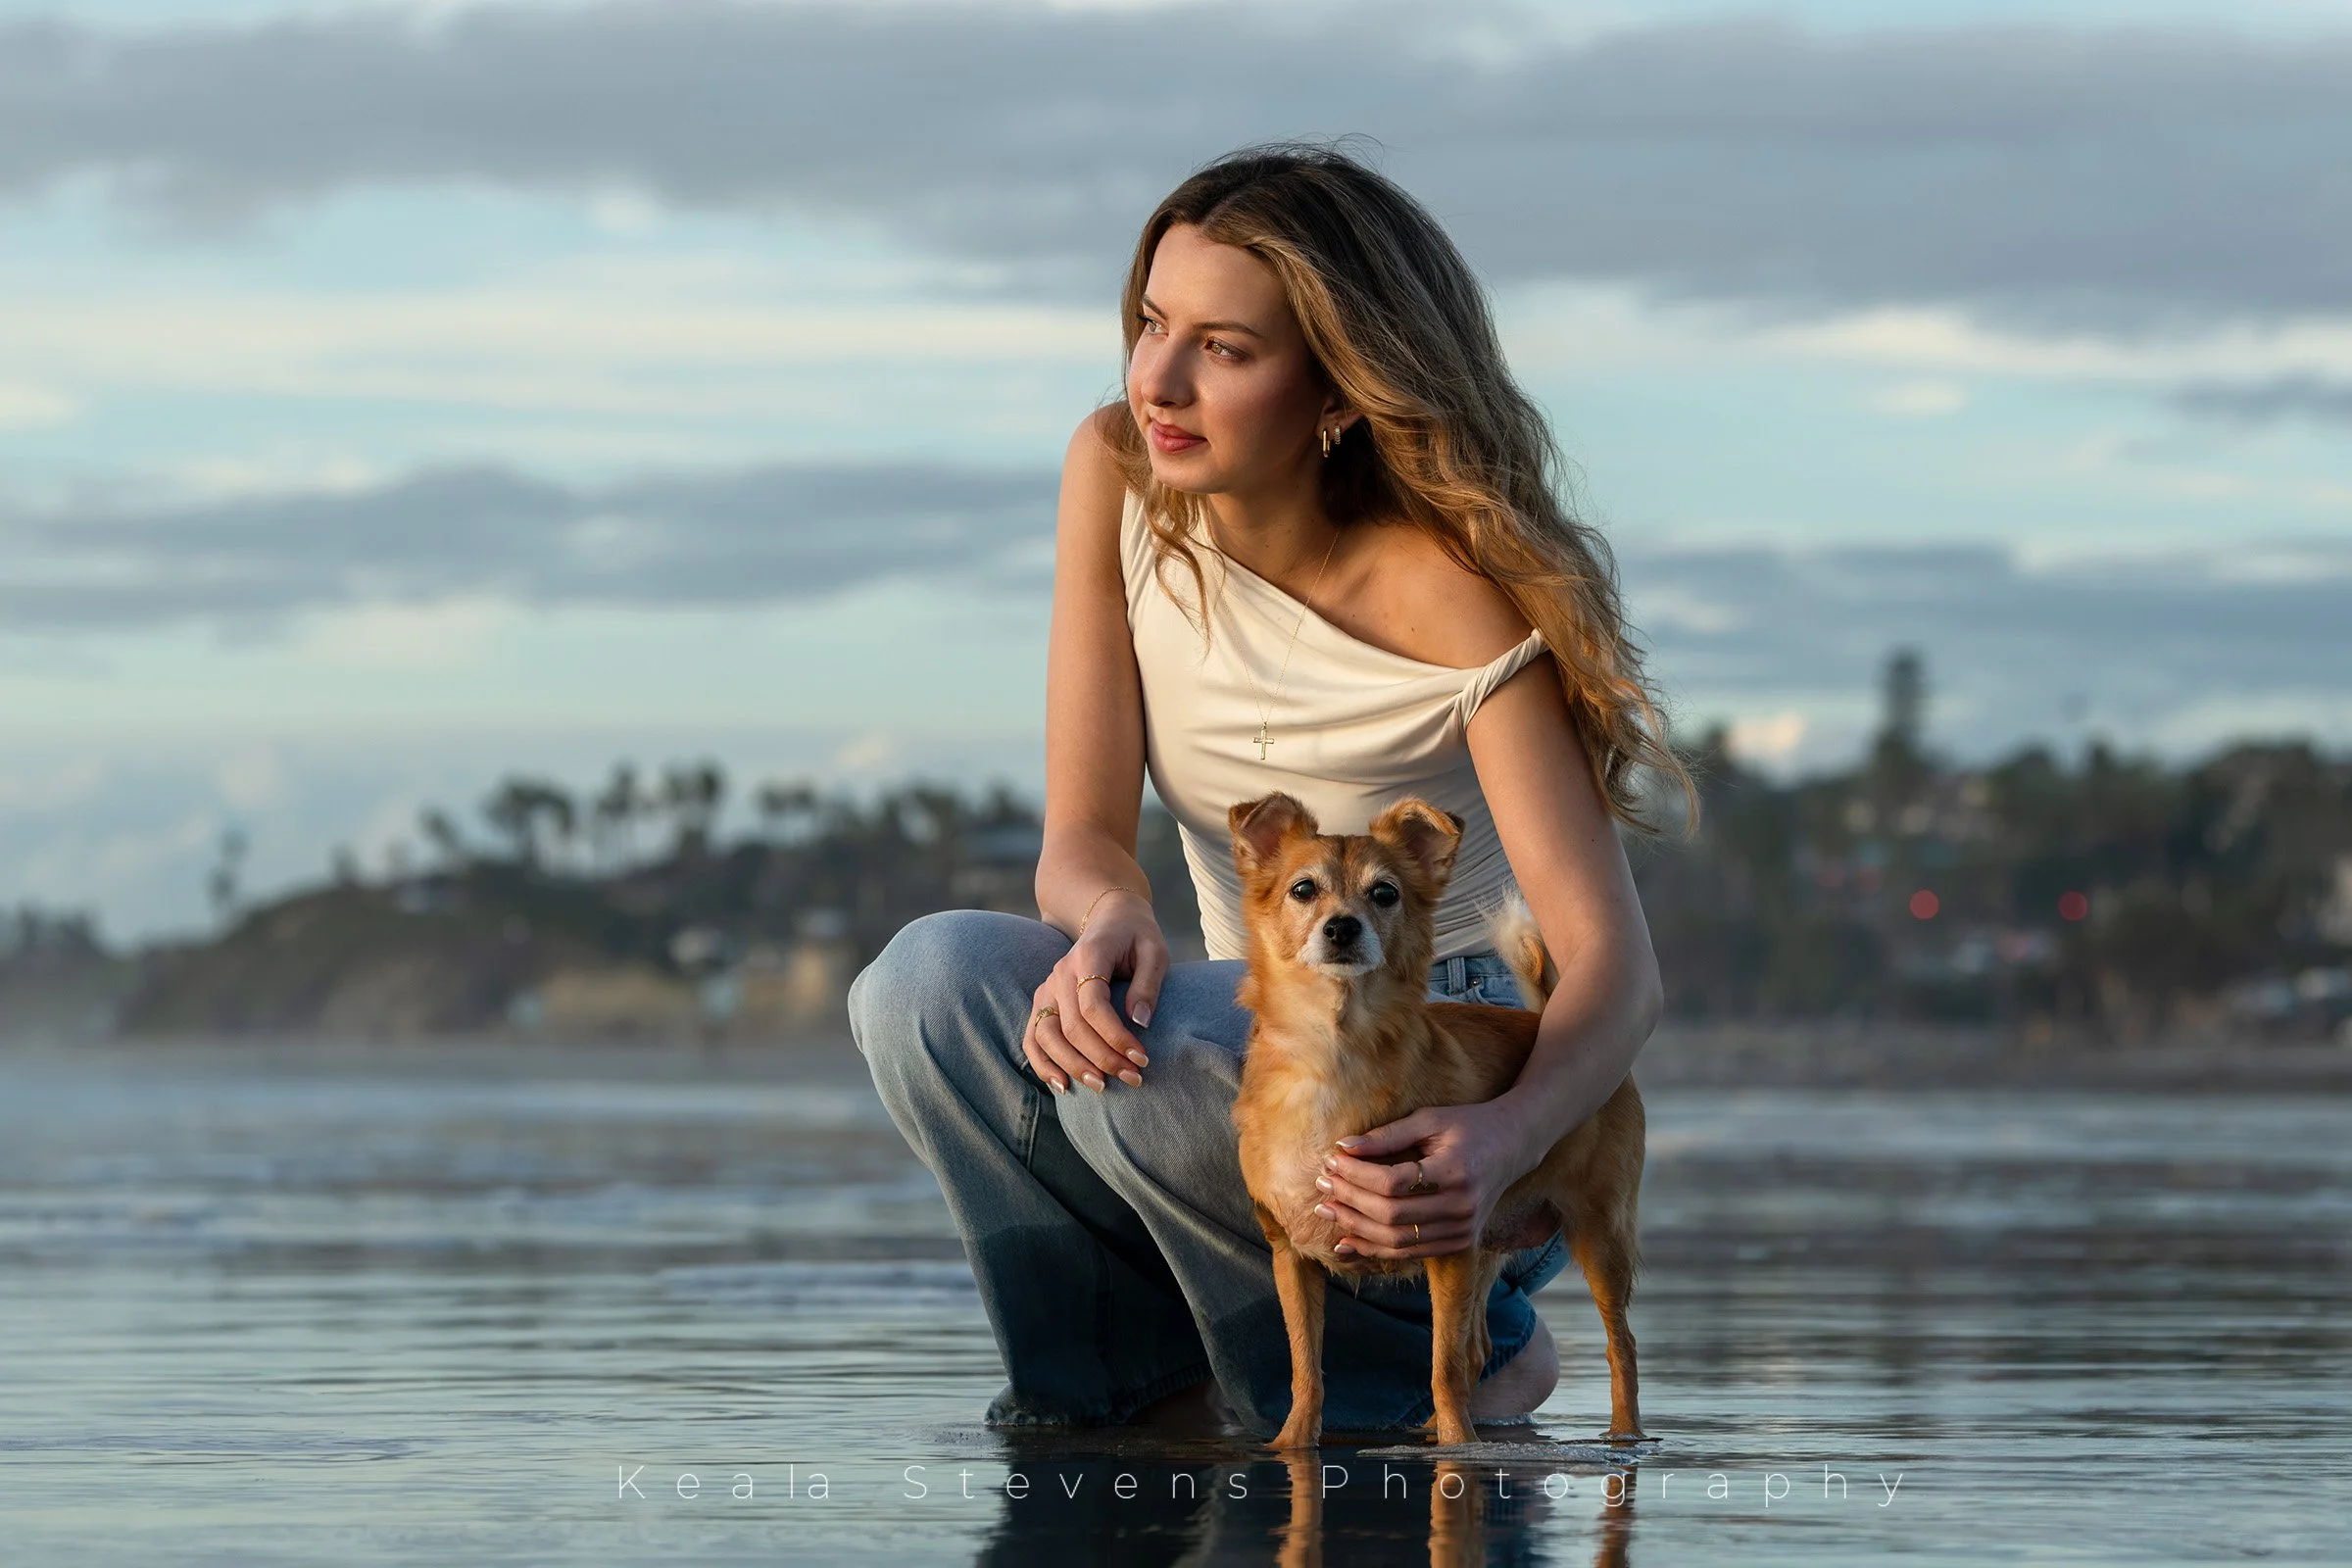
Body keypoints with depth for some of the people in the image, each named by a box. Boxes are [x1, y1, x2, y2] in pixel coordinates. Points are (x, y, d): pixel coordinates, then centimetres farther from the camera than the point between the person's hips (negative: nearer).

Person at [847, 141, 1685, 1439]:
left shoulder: (1453, 589, -21)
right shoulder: (1117, 472, -6)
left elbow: (1612, 958, -25)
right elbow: (1083, 832, -7)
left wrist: (1499, 1141, -47)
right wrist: (1105, 922, -33)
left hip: (1438, 1099, -4)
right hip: (1252, 1049, 4)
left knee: (1153, 1072, -35)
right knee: (932, 978, -24)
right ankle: (1147, 1374, -2)